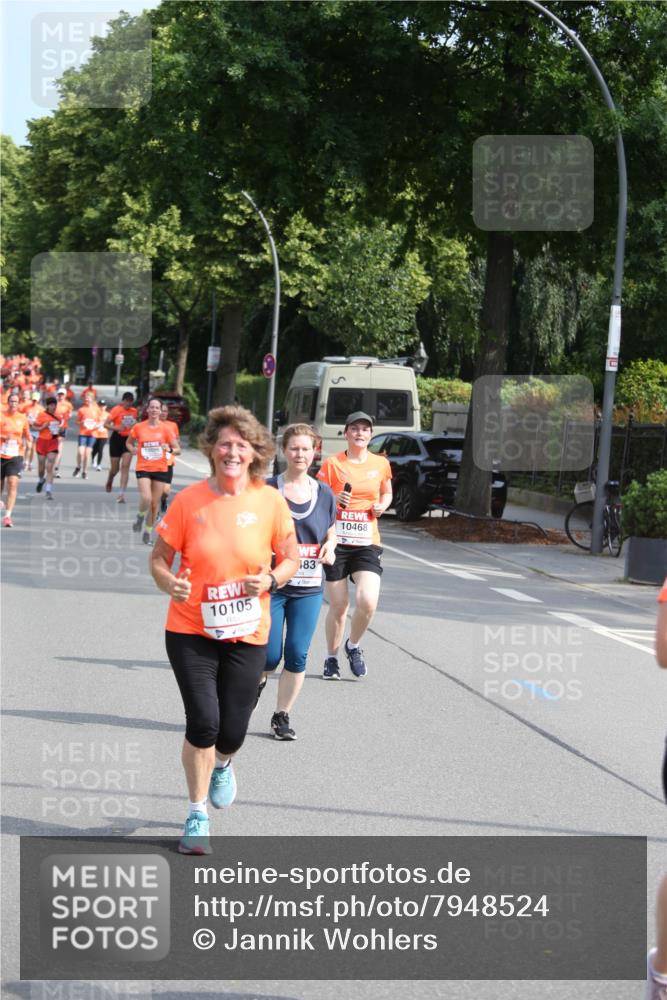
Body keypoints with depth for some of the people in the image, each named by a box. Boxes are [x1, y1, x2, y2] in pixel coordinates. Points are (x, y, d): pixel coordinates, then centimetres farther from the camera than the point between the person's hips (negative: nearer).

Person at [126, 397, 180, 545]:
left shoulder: (165, 429, -1)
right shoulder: (138, 427, 0)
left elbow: (177, 449, 2)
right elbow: (129, 442, 17)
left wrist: (169, 449, -19)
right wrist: (132, 449, -4)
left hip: (160, 469, 1)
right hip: (143, 468, -1)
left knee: (155, 503, 5)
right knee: (146, 499, -20)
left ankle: (147, 532, 22)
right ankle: (140, 517, 12)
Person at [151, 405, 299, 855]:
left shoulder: (271, 502, -5)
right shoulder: (189, 501, -7)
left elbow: (291, 559, 6)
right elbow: (159, 557, 0)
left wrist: (271, 578, -14)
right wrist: (169, 582, -21)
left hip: (247, 634, 1)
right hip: (191, 631, -1)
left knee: (232, 731, 4)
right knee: (203, 723, -9)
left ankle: (222, 766, 44)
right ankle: (198, 814, 14)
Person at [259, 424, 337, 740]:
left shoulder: (324, 493, 7)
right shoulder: (267, 489, -4)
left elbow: (331, 533, 19)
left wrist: (329, 547, -3)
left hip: (309, 588, 3)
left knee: (297, 656, 0)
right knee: (270, 655, -5)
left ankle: (282, 715, 16)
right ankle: (257, 680, 31)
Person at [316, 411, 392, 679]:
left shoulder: (381, 464, 6)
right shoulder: (332, 464, -2)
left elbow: (387, 493, 23)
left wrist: (382, 505, 2)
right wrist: (334, 501, -17)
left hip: (367, 543, 1)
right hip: (336, 541, -1)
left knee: (367, 601, -17)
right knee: (338, 606, 3)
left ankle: (353, 646, 12)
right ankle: (331, 658, 25)